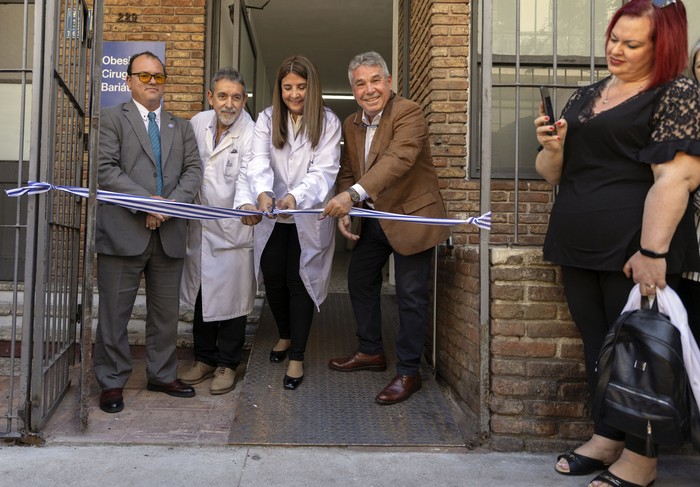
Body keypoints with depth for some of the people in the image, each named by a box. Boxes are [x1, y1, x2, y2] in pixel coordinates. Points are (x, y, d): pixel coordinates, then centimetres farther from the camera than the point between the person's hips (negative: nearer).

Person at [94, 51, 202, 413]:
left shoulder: (180, 127, 18)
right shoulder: (111, 118, 5)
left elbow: (193, 170, 7)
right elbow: (105, 169, -8)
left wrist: (171, 204, -10)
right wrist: (146, 202, -16)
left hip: (169, 234, 4)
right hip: (123, 231, -4)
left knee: (166, 312, 11)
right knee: (115, 312, 3)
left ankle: (162, 375, 25)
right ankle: (112, 382, 17)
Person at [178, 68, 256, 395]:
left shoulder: (251, 133, -13)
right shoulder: (198, 123, 3)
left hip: (232, 231, -5)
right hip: (199, 228, 5)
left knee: (231, 298, 5)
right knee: (201, 295, 16)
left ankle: (227, 364, 24)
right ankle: (204, 358, 34)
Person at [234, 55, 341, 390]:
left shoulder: (328, 122, -5)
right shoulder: (267, 119, 1)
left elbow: (323, 171, -16)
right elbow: (260, 162, -13)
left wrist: (295, 196, -34)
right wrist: (262, 193, -35)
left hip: (309, 218, -3)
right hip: (272, 216, 3)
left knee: (300, 283, -1)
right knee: (273, 280, 9)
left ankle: (297, 357, 12)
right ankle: (285, 335, 37)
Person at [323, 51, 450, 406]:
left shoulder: (409, 113, -17)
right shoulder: (351, 124, 8)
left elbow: (398, 159, -33)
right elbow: (348, 171, 12)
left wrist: (354, 194, -43)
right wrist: (344, 211, -5)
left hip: (411, 216, -8)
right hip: (372, 218, 8)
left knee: (411, 295, -1)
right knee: (359, 280, 18)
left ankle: (408, 372, 13)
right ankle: (371, 352, 36)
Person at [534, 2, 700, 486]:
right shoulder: (585, 96, 15)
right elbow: (555, 173, 17)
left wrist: (653, 251, -23)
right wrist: (552, 147, -4)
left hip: (632, 250, -6)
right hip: (579, 246, 7)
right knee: (597, 345, 14)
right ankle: (607, 438, 29)